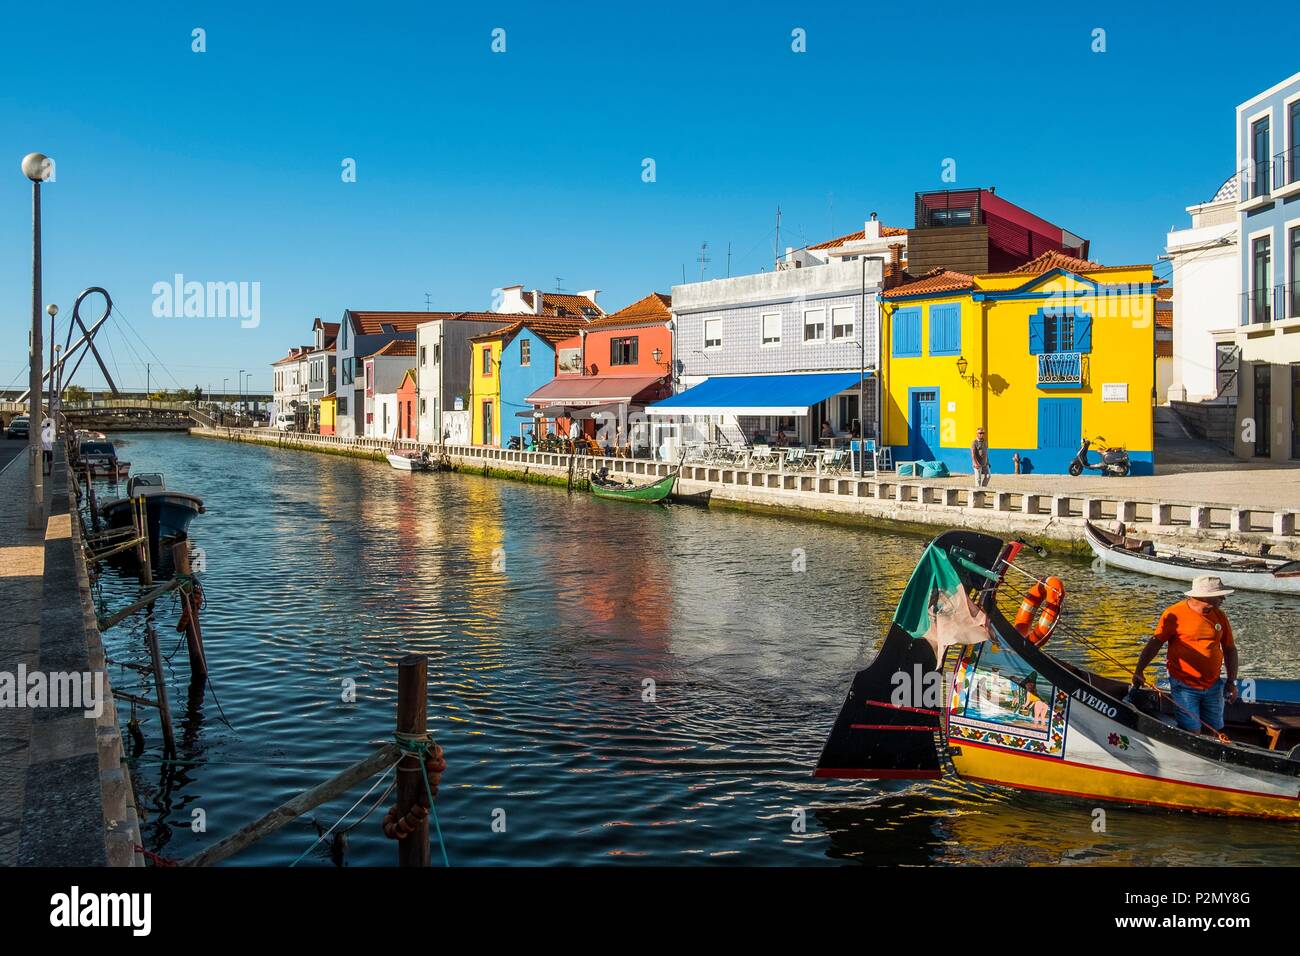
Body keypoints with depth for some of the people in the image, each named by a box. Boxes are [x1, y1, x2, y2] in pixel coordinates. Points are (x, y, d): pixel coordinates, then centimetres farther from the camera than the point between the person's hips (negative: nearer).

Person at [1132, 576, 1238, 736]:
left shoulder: (1220, 616, 5)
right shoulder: (1175, 614, -11)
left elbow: (1230, 649, 13)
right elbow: (1154, 644, -12)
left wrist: (1232, 682, 6)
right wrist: (1139, 670, -21)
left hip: (1213, 687, 5)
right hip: (1184, 687, -5)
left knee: (1214, 732, 10)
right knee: (1192, 734, -9)